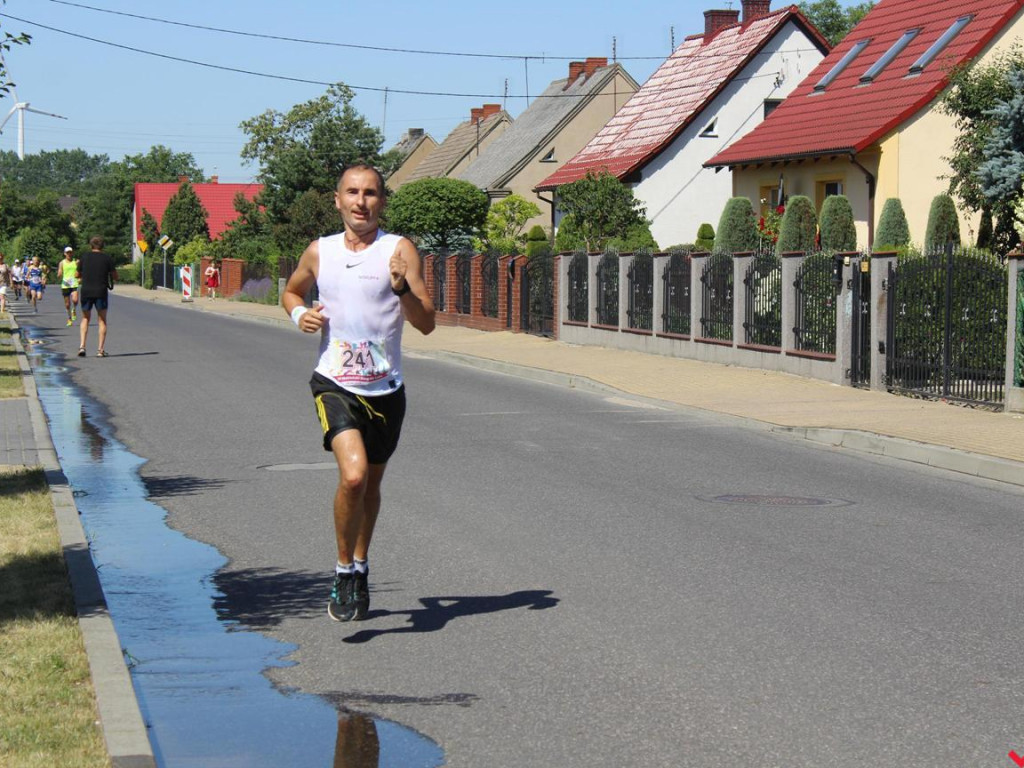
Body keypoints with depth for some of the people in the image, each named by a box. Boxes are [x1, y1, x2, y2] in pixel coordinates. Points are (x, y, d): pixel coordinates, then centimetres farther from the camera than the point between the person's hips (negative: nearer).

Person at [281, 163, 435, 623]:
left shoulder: (399, 250, -3)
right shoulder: (319, 252, 4)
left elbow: (427, 324, -8)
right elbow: (292, 291, 24)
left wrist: (403, 290, -26)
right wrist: (299, 314, 2)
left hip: (386, 388, 1)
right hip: (334, 383, -1)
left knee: (371, 483, 15)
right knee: (353, 474, -22)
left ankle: (360, 567, 39)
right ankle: (344, 572, -2)